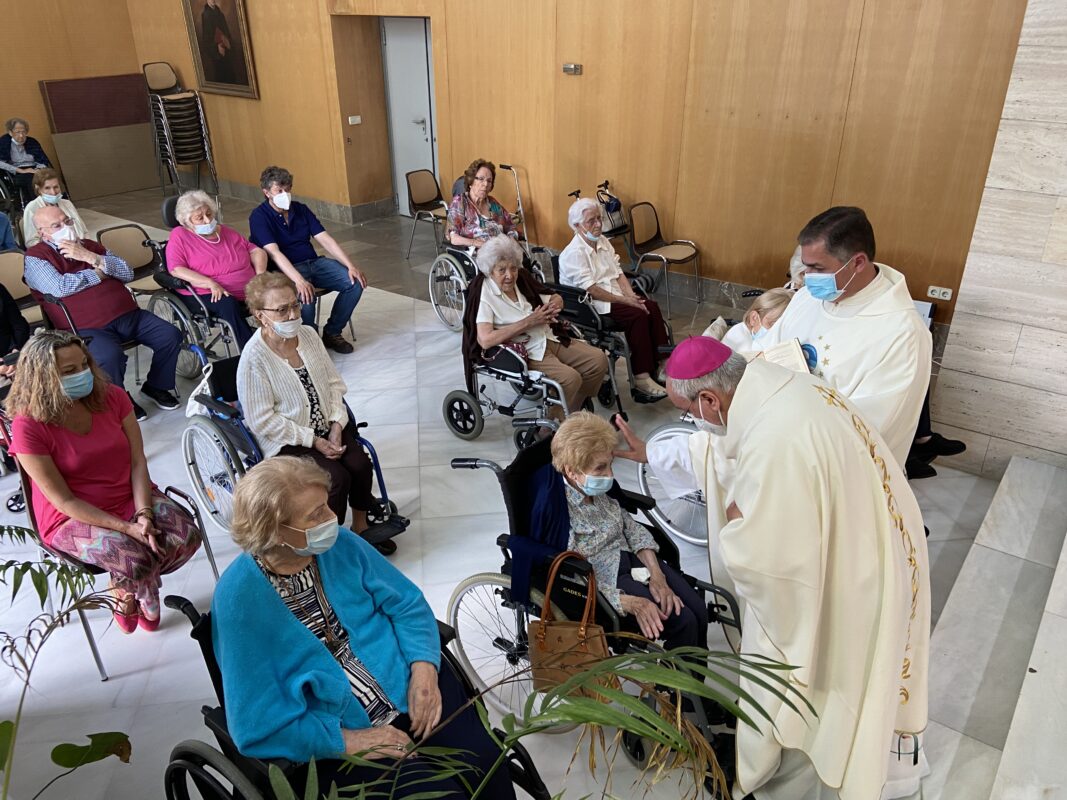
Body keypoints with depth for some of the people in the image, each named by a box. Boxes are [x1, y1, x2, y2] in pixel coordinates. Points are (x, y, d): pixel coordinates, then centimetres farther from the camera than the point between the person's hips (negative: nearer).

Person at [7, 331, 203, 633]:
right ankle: (137, 599, 9)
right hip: (73, 517, -4)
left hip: (132, 497, 5)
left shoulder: (112, 396, -5)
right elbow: (63, 500, -16)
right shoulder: (29, 425, -17)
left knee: (187, 535, -19)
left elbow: (138, 462, -5)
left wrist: (143, 514, -20)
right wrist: (126, 527, -23)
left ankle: (129, 587, 11)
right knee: (135, 558, -30)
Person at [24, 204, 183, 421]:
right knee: (110, 356, -34)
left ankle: (156, 386, 14)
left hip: (129, 314, 6)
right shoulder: (36, 257, 5)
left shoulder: (90, 246, 22)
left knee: (171, 336, -8)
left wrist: (92, 258, -4)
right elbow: (59, 288, -14)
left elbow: (127, 273, 11)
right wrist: (99, 273, -2)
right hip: (88, 328, -6)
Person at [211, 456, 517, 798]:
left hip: (409, 686, 4)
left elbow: (406, 603, 3)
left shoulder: (340, 544, -4)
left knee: (487, 766, -15)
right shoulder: (239, 599, -16)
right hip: (340, 736, -3)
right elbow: (258, 727, -14)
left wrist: (424, 670, -13)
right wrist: (346, 741, -18)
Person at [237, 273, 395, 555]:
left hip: (329, 427, 5)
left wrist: (336, 425, -8)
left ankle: (361, 526, 8)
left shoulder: (308, 335, 2)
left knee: (360, 465, -17)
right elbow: (262, 421, -16)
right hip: (287, 442, -5)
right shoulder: (254, 357, -17)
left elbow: (334, 383, 7)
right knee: (337, 477, -23)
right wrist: (313, 441, -17)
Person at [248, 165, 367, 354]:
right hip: (285, 270, -6)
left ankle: (332, 332, 0)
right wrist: (299, 280, -36)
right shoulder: (259, 216, -6)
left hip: (314, 262, 6)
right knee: (306, 296, -37)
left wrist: (351, 266, -10)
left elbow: (325, 239, 5)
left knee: (355, 282, -15)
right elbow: (274, 253, -20)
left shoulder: (300, 209, 11)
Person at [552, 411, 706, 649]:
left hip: (629, 558, 7)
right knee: (684, 623, -17)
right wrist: (632, 604, -29)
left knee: (699, 611, -6)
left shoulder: (598, 491, 0)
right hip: (606, 581, -7)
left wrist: (656, 574, -8)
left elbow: (631, 527, 7)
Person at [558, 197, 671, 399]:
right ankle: (641, 377, -22)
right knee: (638, 315, -26)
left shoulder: (603, 242, 12)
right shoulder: (573, 253, -14)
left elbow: (618, 273, 10)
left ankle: (662, 364, -10)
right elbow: (590, 289, -21)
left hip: (616, 297, 8)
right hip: (591, 305, -8)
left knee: (652, 307, -14)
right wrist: (624, 300, -20)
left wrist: (631, 295, -8)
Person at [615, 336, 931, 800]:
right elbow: (715, 440, 10)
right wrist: (651, 454, 17)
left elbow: (757, 556, -32)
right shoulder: (779, 389, -7)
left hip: (843, 583, -9)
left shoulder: (776, 444, -38)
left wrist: (734, 519, -13)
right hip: (862, 549, 9)